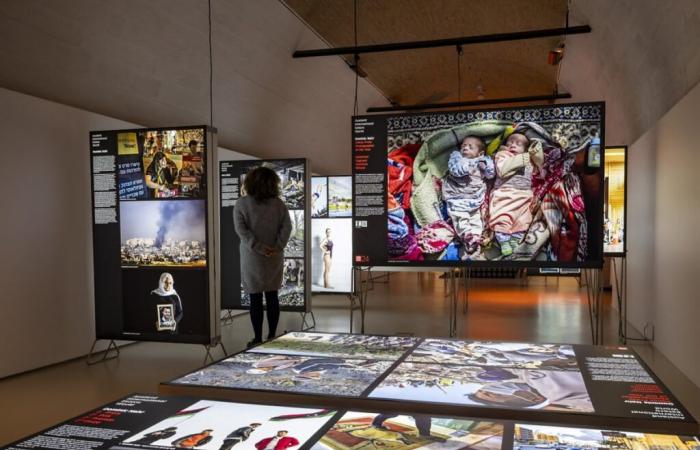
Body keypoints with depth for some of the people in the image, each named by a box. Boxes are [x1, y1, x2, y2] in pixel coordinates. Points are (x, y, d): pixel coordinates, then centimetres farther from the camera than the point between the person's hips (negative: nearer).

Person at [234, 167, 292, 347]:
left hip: (252, 258, -2)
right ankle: (272, 336, 16)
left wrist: (259, 248, -16)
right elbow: (286, 226, -6)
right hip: (274, 259, 2)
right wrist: (278, 247, -9)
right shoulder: (278, 204, 1)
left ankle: (258, 339, 8)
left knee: (255, 298, 4)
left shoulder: (242, 203, -6)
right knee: (272, 297, 10)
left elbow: (241, 229, -14)